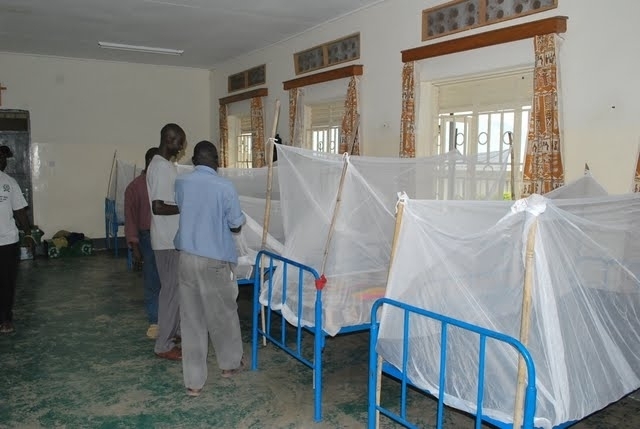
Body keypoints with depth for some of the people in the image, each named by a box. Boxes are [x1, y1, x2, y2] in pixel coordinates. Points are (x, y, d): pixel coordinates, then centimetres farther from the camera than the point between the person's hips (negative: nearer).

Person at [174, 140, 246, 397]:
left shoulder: (180, 183, 1)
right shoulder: (225, 187, -13)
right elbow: (236, 226, -4)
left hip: (187, 257, 4)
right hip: (215, 260, -3)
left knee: (191, 319, 9)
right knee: (223, 314, 16)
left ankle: (193, 381, 15)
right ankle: (230, 363, 36)